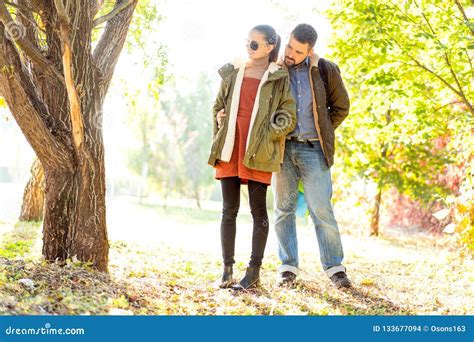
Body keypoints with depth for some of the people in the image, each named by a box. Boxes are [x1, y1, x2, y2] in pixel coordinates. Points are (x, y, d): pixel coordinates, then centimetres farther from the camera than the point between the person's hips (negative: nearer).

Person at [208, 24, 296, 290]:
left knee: (258, 210, 0)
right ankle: (228, 269, 11)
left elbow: (288, 118, 0)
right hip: (229, 150, 4)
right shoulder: (232, 73, 14)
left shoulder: (279, 78, 3)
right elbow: (218, 106, 24)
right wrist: (219, 118, 7)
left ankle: (254, 272, 6)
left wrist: (267, 134, -12)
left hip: (258, 152, -4)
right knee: (229, 210, 5)